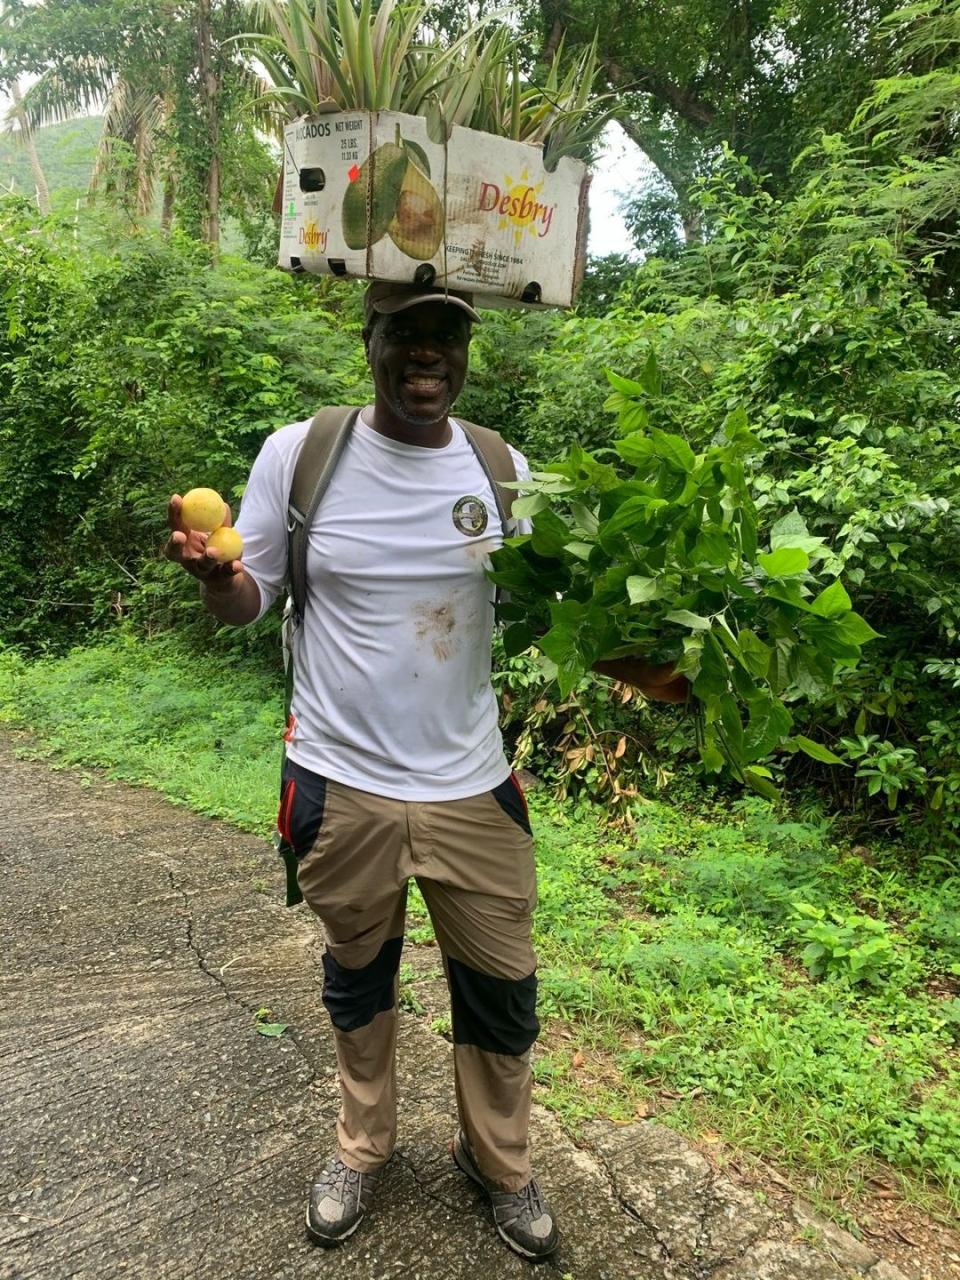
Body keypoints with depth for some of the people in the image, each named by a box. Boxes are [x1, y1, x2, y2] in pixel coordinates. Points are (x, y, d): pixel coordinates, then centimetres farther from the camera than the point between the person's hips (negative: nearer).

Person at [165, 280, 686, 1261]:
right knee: (356, 977, 20)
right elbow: (246, 601, -1)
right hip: (341, 784, -1)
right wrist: (210, 573, -25)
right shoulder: (298, 453, -7)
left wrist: (642, 670, -15)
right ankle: (362, 1146, 48)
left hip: (469, 785, 1)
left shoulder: (504, 471, -3)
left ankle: (497, 1161, 43)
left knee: (500, 989, 13)